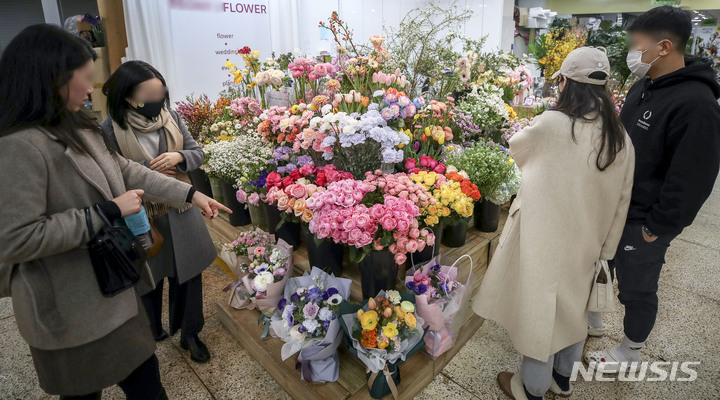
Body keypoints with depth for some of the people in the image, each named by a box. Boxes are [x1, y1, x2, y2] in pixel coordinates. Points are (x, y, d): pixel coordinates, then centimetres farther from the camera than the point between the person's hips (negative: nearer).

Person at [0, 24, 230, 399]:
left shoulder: (78, 129, 4)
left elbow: (127, 171, 10)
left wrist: (190, 193, 8)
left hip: (108, 283, 9)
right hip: (72, 307, -9)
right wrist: (108, 212, -23)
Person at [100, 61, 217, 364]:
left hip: (180, 213, 3)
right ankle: (151, 334, 42)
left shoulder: (170, 117, -3)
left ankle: (190, 334, 33)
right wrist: (147, 169, -22)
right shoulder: (111, 130, -15)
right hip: (141, 219, -3)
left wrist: (178, 157, -17)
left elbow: (198, 153, 4)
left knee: (189, 273, 12)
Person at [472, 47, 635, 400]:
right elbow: (621, 203, 3)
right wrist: (606, 250, 13)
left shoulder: (551, 124, -20)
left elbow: (515, 148, 1)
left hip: (545, 239, -5)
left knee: (540, 311, 11)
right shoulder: (621, 139, -3)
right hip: (587, 245, 6)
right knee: (573, 308, 24)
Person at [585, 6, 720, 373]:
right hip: (613, 208, 8)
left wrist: (656, 227, -19)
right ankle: (593, 319, 46)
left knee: (637, 288, 10)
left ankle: (630, 354, 31)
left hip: (643, 223, -8)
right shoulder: (643, 87, 5)